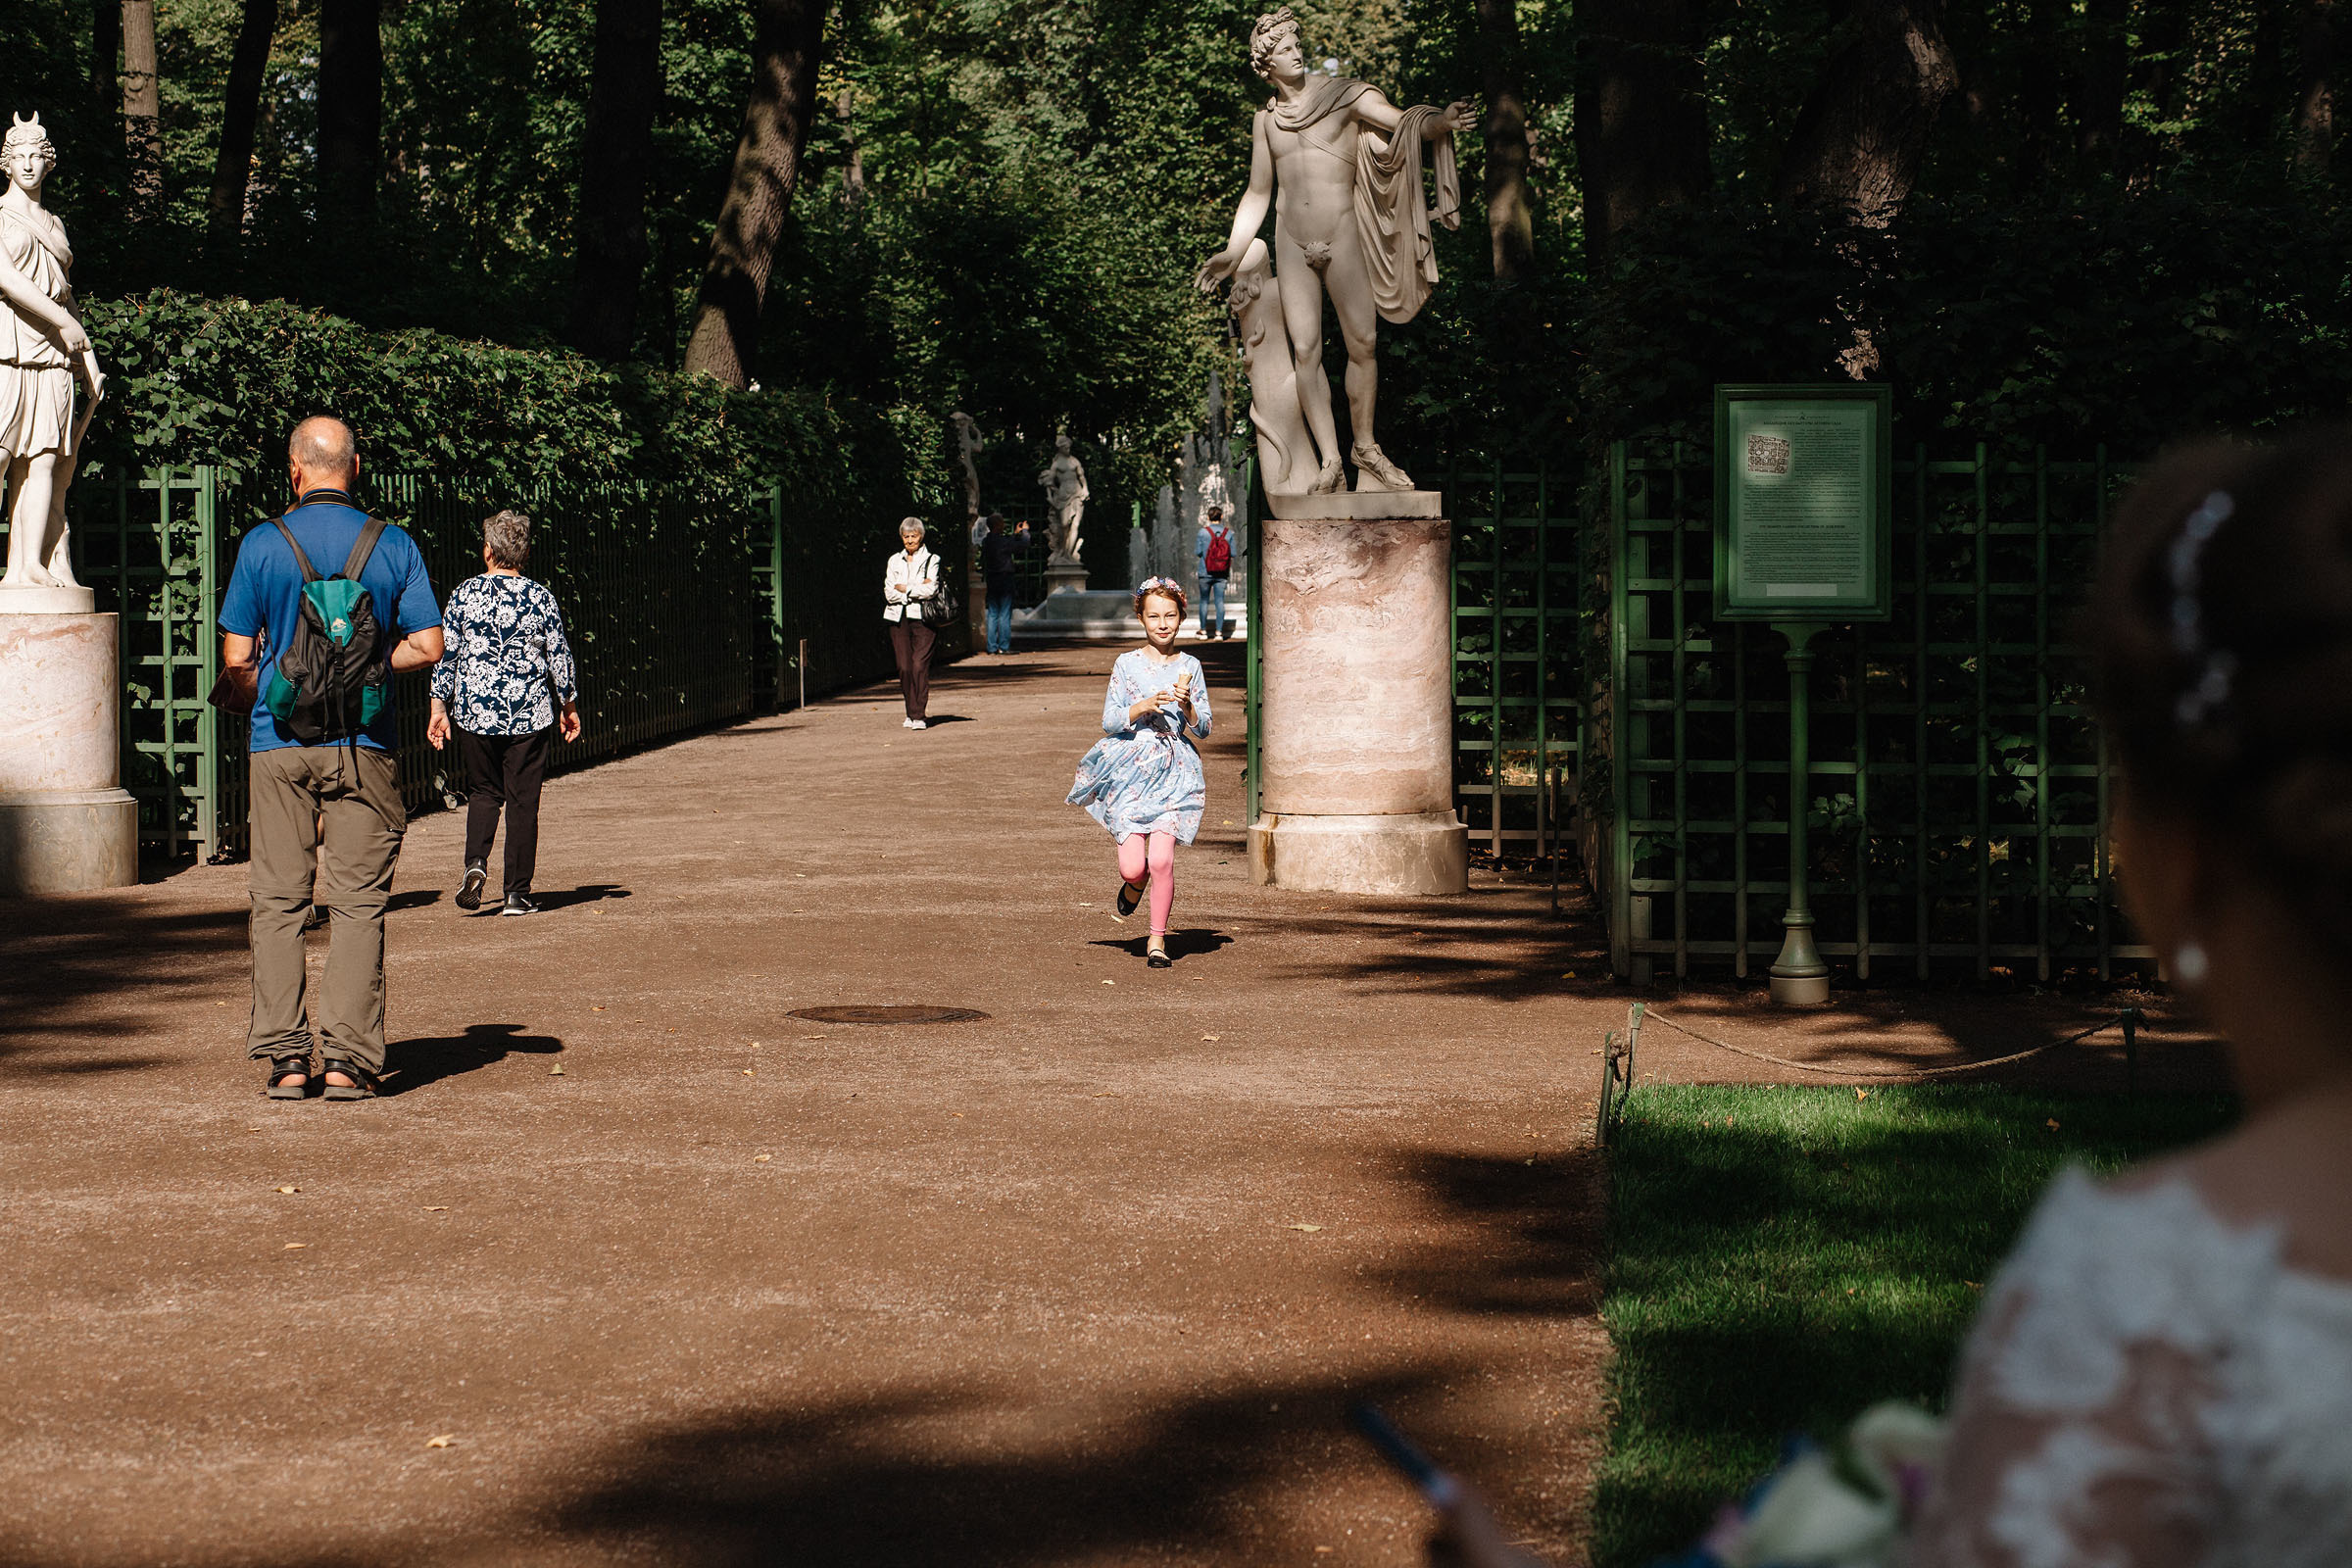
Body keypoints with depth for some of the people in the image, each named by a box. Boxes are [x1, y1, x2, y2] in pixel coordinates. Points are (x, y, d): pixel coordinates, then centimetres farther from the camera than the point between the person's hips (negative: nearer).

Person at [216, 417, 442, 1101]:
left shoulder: (262, 545, -2)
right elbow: (428, 647, -1)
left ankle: (285, 1056, 2)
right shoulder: (394, 546, 0)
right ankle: (347, 1056, -3)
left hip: (280, 743, 0)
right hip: (364, 747, 0)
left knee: (278, 902, 6)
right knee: (357, 903, 3)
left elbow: (238, 660, -1)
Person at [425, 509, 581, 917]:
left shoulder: (464, 594, -2)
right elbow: (560, 658, 2)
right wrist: (570, 708, 15)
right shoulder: (541, 598, -3)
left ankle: (475, 863, -7)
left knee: (483, 792, 17)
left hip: (475, 714, 1)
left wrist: (440, 710, 7)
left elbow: (446, 655, -2)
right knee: (522, 801, 6)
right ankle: (517, 894, 5)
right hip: (529, 715, -1)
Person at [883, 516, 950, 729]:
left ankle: (920, 715, -15)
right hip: (899, 618, 3)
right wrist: (917, 590, -6)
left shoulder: (931, 560, 5)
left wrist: (904, 588, -3)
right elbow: (889, 593, 3)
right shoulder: (895, 561, 15)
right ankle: (911, 712, 10)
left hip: (923, 618, -3)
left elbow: (931, 590, -8)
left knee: (919, 665, -14)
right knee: (905, 667, -2)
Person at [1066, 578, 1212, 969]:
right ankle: (1134, 884, 30)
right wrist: (1141, 708, -16)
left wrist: (1187, 707, -14)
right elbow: (1109, 721, 0)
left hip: (1174, 771, 0)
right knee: (1133, 866, -8)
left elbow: (1203, 729, 5)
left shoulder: (1189, 667, 5)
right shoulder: (1127, 665, 3)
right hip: (1132, 769, 0)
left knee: (1162, 859, -14)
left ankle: (1157, 938, 4)